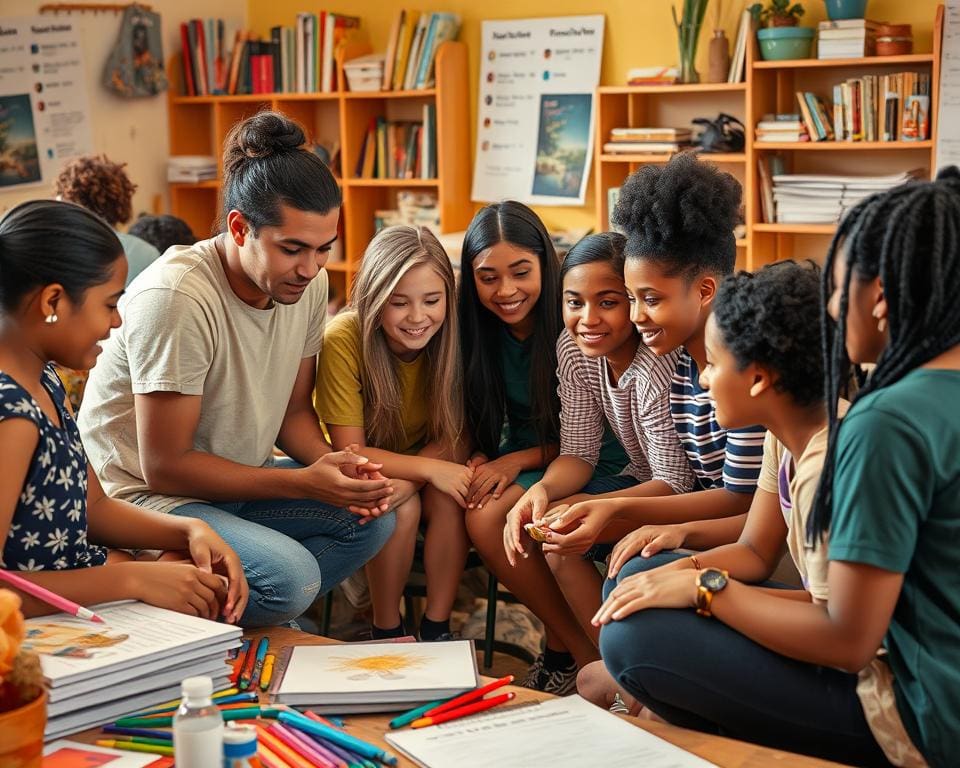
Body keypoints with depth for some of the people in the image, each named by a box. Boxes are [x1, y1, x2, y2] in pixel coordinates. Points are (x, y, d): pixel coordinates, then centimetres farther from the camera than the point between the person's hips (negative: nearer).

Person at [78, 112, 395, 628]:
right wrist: (304, 482, -26)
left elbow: (294, 410, 7)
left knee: (373, 518, -5)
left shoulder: (309, 281, -5)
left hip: (235, 475, 8)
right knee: (292, 576, -27)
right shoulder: (177, 297, -28)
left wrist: (333, 466, -16)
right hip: (143, 492, -8)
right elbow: (164, 467, -23)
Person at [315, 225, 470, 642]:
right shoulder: (343, 339, -27)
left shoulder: (450, 337, -18)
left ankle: (437, 627, -13)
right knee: (401, 506, -32)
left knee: (450, 497, -29)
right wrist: (430, 469, -36)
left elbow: (453, 438, -11)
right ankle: (387, 630, -10)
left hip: (427, 465, 3)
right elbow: (349, 454, -23)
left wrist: (404, 478, -31)